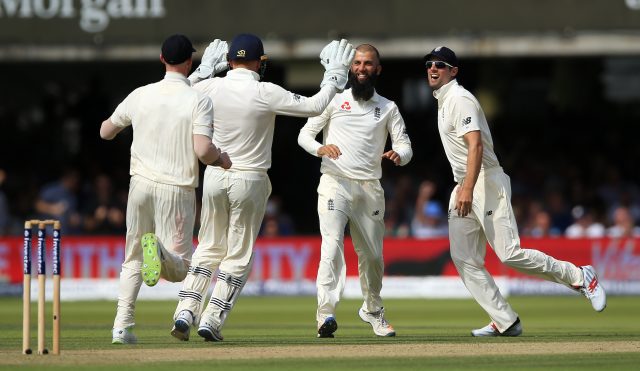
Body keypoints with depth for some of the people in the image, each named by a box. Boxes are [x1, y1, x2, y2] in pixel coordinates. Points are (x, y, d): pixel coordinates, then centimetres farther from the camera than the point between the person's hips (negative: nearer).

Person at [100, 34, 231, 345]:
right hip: (177, 190, -3)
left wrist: (116, 121, 41)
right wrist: (221, 159, 5)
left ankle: (122, 325, 3)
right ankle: (161, 250, -35)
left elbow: (106, 132, 18)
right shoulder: (198, 100, -6)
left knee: (132, 258, 18)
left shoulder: (140, 95, 5)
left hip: (141, 184, 3)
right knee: (179, 270, 0)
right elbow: (203, 150, -17)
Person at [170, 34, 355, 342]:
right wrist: (334, 75, 4)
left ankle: (185, 312, 4)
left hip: (215, 177, 4)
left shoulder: (211, 88, -3)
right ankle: (212, 320, 2)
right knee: (238, 256, 7)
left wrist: (203, 70, 24)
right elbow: (314, 106, -9)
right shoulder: (265, 94, -14)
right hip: (250, 181, -4)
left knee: (209, 248, 16)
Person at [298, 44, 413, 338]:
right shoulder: (334, 100, 9)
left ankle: (372, 310, 32)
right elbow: (304, 134, 6)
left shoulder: (388, 108, 14)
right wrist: (320, 148, -17)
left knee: (372, 255, 10)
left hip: (370, 189, 3)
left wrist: (398, 155, -20)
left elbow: (405, 146, 6)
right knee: (332, 245, -21)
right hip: (335, 184, -3)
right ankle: (326, 313, -31)